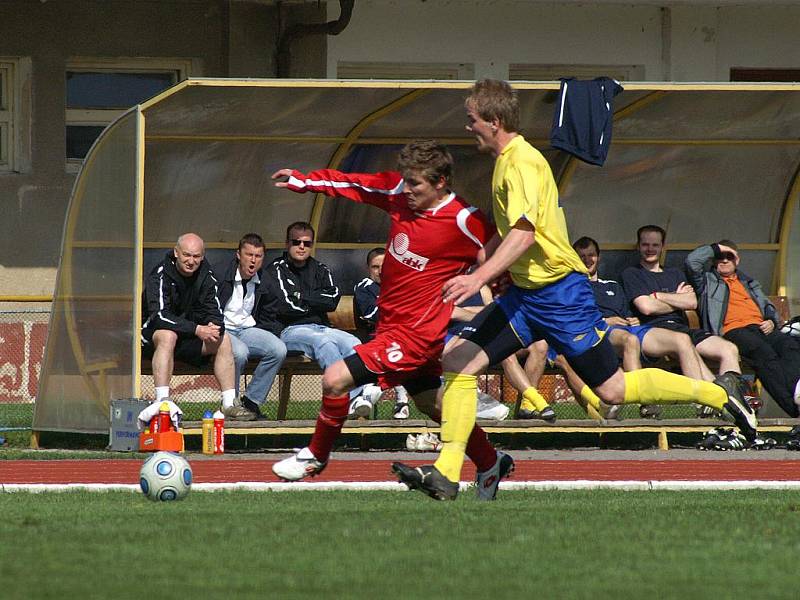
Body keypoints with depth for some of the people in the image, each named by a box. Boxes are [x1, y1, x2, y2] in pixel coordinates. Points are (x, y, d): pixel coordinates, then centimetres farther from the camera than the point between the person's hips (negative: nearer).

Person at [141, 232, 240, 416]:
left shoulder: (205, 276, 0)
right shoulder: (160, 275, -19)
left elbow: (214, 312, 0)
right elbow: (159, 315, -28)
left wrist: (214, 326, -27)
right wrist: (196, 329, -35)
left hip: (187, 338, 6)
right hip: (151, 334, -6)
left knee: (224, 339, -10)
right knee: (168, 336, -37)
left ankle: (229, 403, -11)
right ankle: (162, 402, -43)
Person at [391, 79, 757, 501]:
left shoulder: (522, 162, -16)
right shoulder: (507, 161, 13)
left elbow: (524, 233, -28)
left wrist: (479, 277, -35)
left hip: (558, 291, -9)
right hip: (525, 292, 9)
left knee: (613, 389, -3)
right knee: (458, 360, -4)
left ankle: (720, 393, 12)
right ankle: (446, 473, -8)